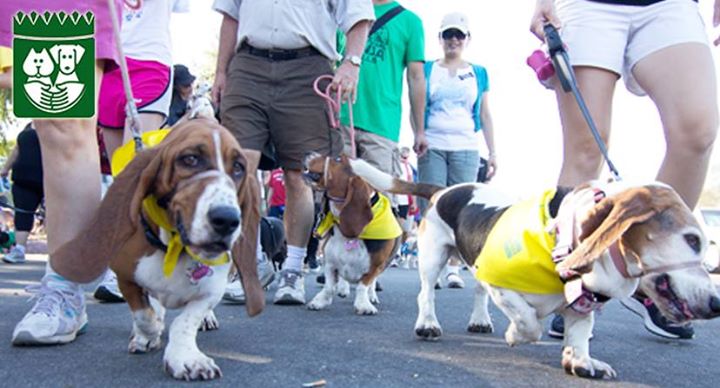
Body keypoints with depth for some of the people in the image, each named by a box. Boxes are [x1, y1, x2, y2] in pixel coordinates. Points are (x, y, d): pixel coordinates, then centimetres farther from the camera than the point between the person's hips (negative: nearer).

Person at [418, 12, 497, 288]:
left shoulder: (478, 73, 16)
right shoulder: (427, 70, 13)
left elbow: (485, 115, 14)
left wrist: (492, 152, 7)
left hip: (466, 149, 1)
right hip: (432, 147, -1)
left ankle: (454, 268, 2)